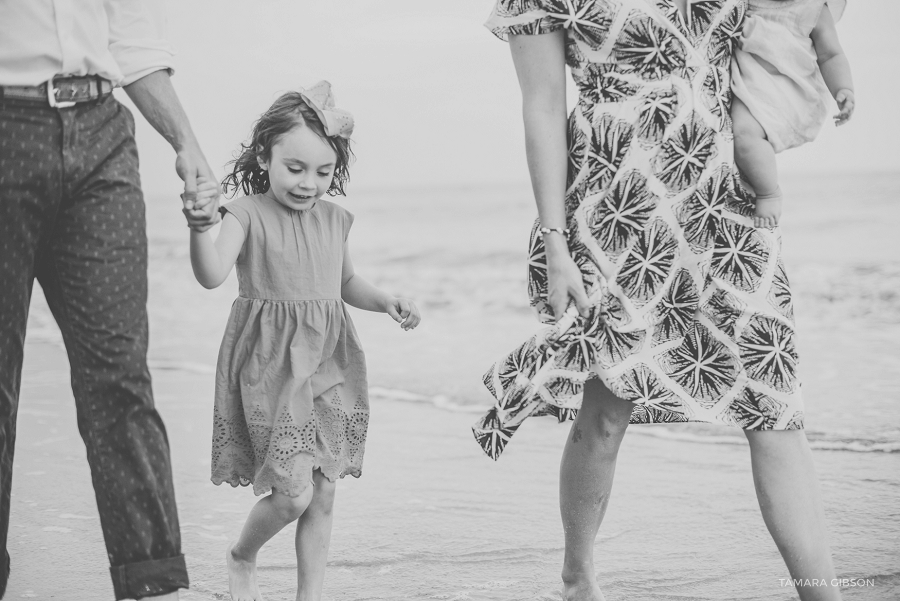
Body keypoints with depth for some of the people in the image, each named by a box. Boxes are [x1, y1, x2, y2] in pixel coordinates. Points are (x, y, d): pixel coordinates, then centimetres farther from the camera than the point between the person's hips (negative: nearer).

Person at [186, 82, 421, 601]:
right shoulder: (248, 214, -10)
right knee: (293, 490, -11)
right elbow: (212, 275, -26)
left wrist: (387, 302, 6)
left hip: (330, 366, 6)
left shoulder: (334, 219, 7)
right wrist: (200, 223, -43)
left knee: (323, 494, 8)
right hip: (271, 368, -6)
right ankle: (241, 559, 20)